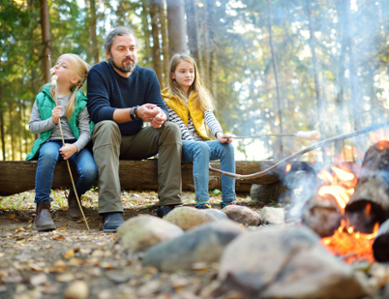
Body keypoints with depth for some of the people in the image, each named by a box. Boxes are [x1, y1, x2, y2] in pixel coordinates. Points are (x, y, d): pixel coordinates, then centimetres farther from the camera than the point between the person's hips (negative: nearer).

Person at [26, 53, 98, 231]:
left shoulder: (80, 101, 4)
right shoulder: (42, 97, 10)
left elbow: (86, 131, -4)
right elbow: (32, 126, 7)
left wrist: (75, 147, -24)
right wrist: (51, 120, -12)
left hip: (74, 144, 0)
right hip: (50, 141, 0)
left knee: (90, 172, -28)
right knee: (48, 154, -38)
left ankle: (74, 197, 10)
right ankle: (42, 206, -27)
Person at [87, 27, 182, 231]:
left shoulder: (147, 76, 8)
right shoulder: (98, 73, -6)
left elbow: (161, 107, -5)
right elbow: (98, 111, -22)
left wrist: (160, 116, -32)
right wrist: (135, 112, -36)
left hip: (137, 142, 4)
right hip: (107, 139, -4)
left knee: (171, 129, -18)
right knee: (107, 126, -35)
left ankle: (168, 206, -24)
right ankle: (111, 213, -45)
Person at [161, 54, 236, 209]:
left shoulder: (200, 96, 17)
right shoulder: (167, 99, 1)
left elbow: (210, 117, -1)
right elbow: (180, 127, -10)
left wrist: (219, 134, -23)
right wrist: (195, 144, -24)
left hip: (200, 142, 5)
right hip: (179, 145, -5)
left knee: (227, 147, -24)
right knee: (201, 147, -36)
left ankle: (229, 201, -26)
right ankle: (202, 202, -43)